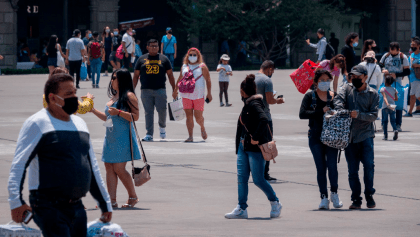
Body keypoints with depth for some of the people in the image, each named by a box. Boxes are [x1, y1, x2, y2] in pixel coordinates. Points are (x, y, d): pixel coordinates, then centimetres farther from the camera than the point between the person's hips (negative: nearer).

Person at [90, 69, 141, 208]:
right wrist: (93, 110, 20)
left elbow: (135, 116, -15)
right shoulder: (114, 97, 19)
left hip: (123, 138, -9)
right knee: (109, 167, 2)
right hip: (110, 137, 9)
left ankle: (133, 197, 6)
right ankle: (112, 201, 2)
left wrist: (118, 112, -23)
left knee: (119, 168, -9)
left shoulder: (129, 96, -7)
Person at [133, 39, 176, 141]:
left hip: (160, 89, -1)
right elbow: (136, 76, 13)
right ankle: (149, 135, 2)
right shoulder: (142, 59, 11)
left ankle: (162, 127, 19)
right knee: (148, 113, -1)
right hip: (146, 90, 1)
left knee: (162, 110, -10)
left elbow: (170, 75, 12)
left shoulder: (164, 59, 10)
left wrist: (174, 89, 8)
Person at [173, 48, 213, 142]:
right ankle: (190, 136, 1)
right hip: (186, 95, 3)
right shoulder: (184, 67, 13)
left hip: (198, 95, -3)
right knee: (189, 116, -1)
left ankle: (202, 128, 26)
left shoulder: (202, 66, 2)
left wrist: (209, 93, -6)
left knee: (198, 117, -5)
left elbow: (208, 80, 0)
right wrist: (175, 91, 25)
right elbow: (179, 79, 23)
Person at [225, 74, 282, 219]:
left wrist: (255, 138, -27)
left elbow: (264, 119, -32)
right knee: (241, 177, 3)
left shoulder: (254, 104, -16)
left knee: (258, 179, -3)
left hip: (255, 147, -9)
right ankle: (241, 209, 5)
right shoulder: (247, 104, 13)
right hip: (244, 145, 9)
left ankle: (275, 203, 15)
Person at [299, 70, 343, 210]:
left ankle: (334, 193, 7)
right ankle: (324, 198, 7)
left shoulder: (335, 96, 9)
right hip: (316, 136, -1)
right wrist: (321, 111, -16)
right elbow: (302, 114, -9)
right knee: (321, 168, 0)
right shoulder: (310, 96, 3)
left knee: (332, 165, -10)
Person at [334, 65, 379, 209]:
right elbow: (338, 99, -9)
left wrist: (358, 115, -21)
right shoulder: (348, 89, 9)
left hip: (365, 135, -2)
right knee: (352, 169, 3)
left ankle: (369, 196, 4)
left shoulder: (373, 94, 3)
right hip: (350, 135, 2)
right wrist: (341, 110, -30)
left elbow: (374, 115, -5)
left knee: (369, 165, -11)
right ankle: (356, 199, 11)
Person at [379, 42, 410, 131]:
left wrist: (396, 75, -15)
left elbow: (407, 72, -3)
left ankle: (398, 125, 2)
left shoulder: (403, 57, -2)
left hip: (397, 83, -3)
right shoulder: (386, 56, 7)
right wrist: (383, 70, -7)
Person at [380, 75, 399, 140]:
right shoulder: (394, 89, 6)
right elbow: (396, 99, 9)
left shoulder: (383, 89, -5)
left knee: (385, 121, 6)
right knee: (393, 120, 7)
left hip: (385, 107, -3)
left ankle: (385, 135, 5)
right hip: (392, 107, 3)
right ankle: (395, 130, -21)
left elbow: (384, 97, -19)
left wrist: (387, 103, -30)